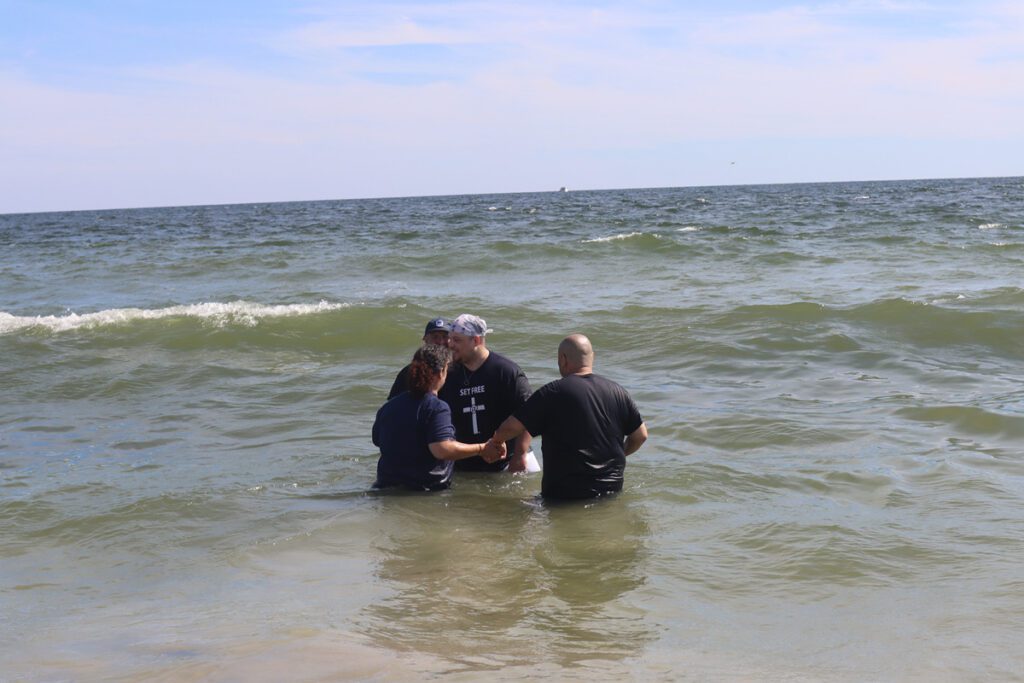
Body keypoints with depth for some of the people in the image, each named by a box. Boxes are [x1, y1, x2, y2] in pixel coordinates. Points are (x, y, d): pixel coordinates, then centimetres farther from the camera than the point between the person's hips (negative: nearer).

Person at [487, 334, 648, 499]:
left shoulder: (552, 393, -5)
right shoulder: (617, 392, 7)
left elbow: (512, 427, -5)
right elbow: (641, 435, 14)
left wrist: (496, 440, 18)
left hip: (564, 493, -4)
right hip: (611, 488, 4)